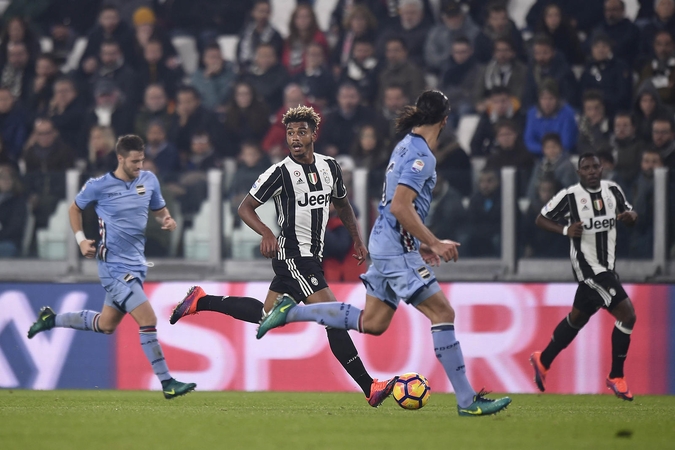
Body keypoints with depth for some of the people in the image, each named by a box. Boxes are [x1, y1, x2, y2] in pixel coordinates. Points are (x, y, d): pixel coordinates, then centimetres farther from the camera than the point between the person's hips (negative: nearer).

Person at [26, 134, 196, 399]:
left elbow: (159, 209, 19)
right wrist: (81, 240, -4)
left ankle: (51, 319, 41)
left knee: (105, 325, 20)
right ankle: (167, 383, -10)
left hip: (137, 264, 7)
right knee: (148, 320, -16)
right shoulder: (99, 186, -10)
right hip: (114, 266, -7)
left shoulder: (149, 180, 4)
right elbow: (75, 208, 8)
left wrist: (167, 220, -4)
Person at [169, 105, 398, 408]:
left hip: (312, 257, 8)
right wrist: (267, 234, -22)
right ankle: (370, 388, -16)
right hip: (292, 255, -8)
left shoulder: (330, 167, 6)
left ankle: (200, 301, 29)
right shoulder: (280, 173, -12)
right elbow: (245, 208, -5)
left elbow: (342, 204, 23)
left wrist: (357, 239, 14)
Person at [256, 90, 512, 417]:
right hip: (398, 249, -10)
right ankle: (467, 401, -11)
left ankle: (291, 312, 19)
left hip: (385, 244, 10)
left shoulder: (405, 147, 14)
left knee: (372, 323, 15)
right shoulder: (422, 155, -16)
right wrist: (434, 243, -20)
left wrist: (420, 242, 25)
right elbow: (400, 207, -24)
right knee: (443, 314, -10)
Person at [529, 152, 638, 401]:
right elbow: (540, 220, -2)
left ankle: (543, 361, 40)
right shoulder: (569, 195, -11)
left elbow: (631, 216, 15)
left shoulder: (613, 190, 3)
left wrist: (630, 216, -9)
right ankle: (616, 377, -3)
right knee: (627, 314, -15)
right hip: (587, 266, -7)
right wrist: (566, 230, -19)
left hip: (606, 266, 7)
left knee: (578, 317, 21)